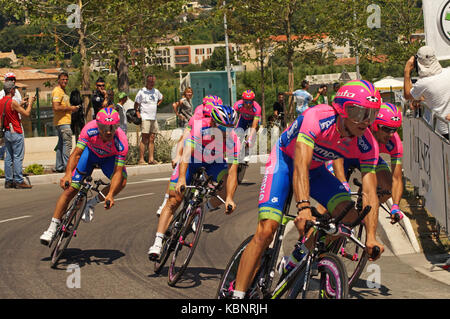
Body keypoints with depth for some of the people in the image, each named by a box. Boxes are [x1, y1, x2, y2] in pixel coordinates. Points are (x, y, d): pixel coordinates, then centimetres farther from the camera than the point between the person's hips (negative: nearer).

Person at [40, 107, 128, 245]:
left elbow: (118, 171, -36)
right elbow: (76, 153, -32)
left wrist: (110, 194, -48)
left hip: (110, 157, 0)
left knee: (121, 181, -28)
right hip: (90, 152, 0)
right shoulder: (90, 130, -36)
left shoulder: (121, 142, -38)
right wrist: (68, 174, -48)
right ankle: (52, 228, 2)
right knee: (70, 188, -9)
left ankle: (92, 203, -6)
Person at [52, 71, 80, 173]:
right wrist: (70, 108, -15)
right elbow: (56, 107, -22)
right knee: (67, 144, -10)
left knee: (61, 144, 12)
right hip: (62, 122, -11)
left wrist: (72, 108, 14)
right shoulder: (57, 91, -12)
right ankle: (67, 166, -10)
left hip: (65, 121, 11)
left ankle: (59, 166, 16)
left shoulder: (62, 91, 20)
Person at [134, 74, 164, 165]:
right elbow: (136, 105, 1)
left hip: (154, 119, 6)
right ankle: (141, 159, -10)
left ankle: (151, 159, 7)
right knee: (144, 139, -10)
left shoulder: (156, 91, 13)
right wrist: (138, 115, -8)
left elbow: (161, 97, 34)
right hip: (145, 118, -6)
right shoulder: (142, 92, -4)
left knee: (152, 139, 5)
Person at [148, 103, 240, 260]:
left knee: (228, 185, -27)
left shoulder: (233, 139, -27)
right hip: (192, 161, -2)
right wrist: (181, 178, -55)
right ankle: (157, 243, -14)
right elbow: (187, 152, -40)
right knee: (174, 200, -14)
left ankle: (207, 207, 1)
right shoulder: (199, 127, -33)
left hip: (214, 165, 2)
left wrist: (229, 198, -41)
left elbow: (232, 171, -30)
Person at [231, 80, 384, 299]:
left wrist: (371, 237, -34)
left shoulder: (367, 145, -20)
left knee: (349, 216, -17)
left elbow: (369, 193, -22)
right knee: (266, 230, -20)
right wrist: (303, 208, -58)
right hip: (285, 160, -5)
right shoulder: (317, 118, -35)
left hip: (316, 170, 5)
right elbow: (300, 166, -44)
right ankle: (237, 294, -16)